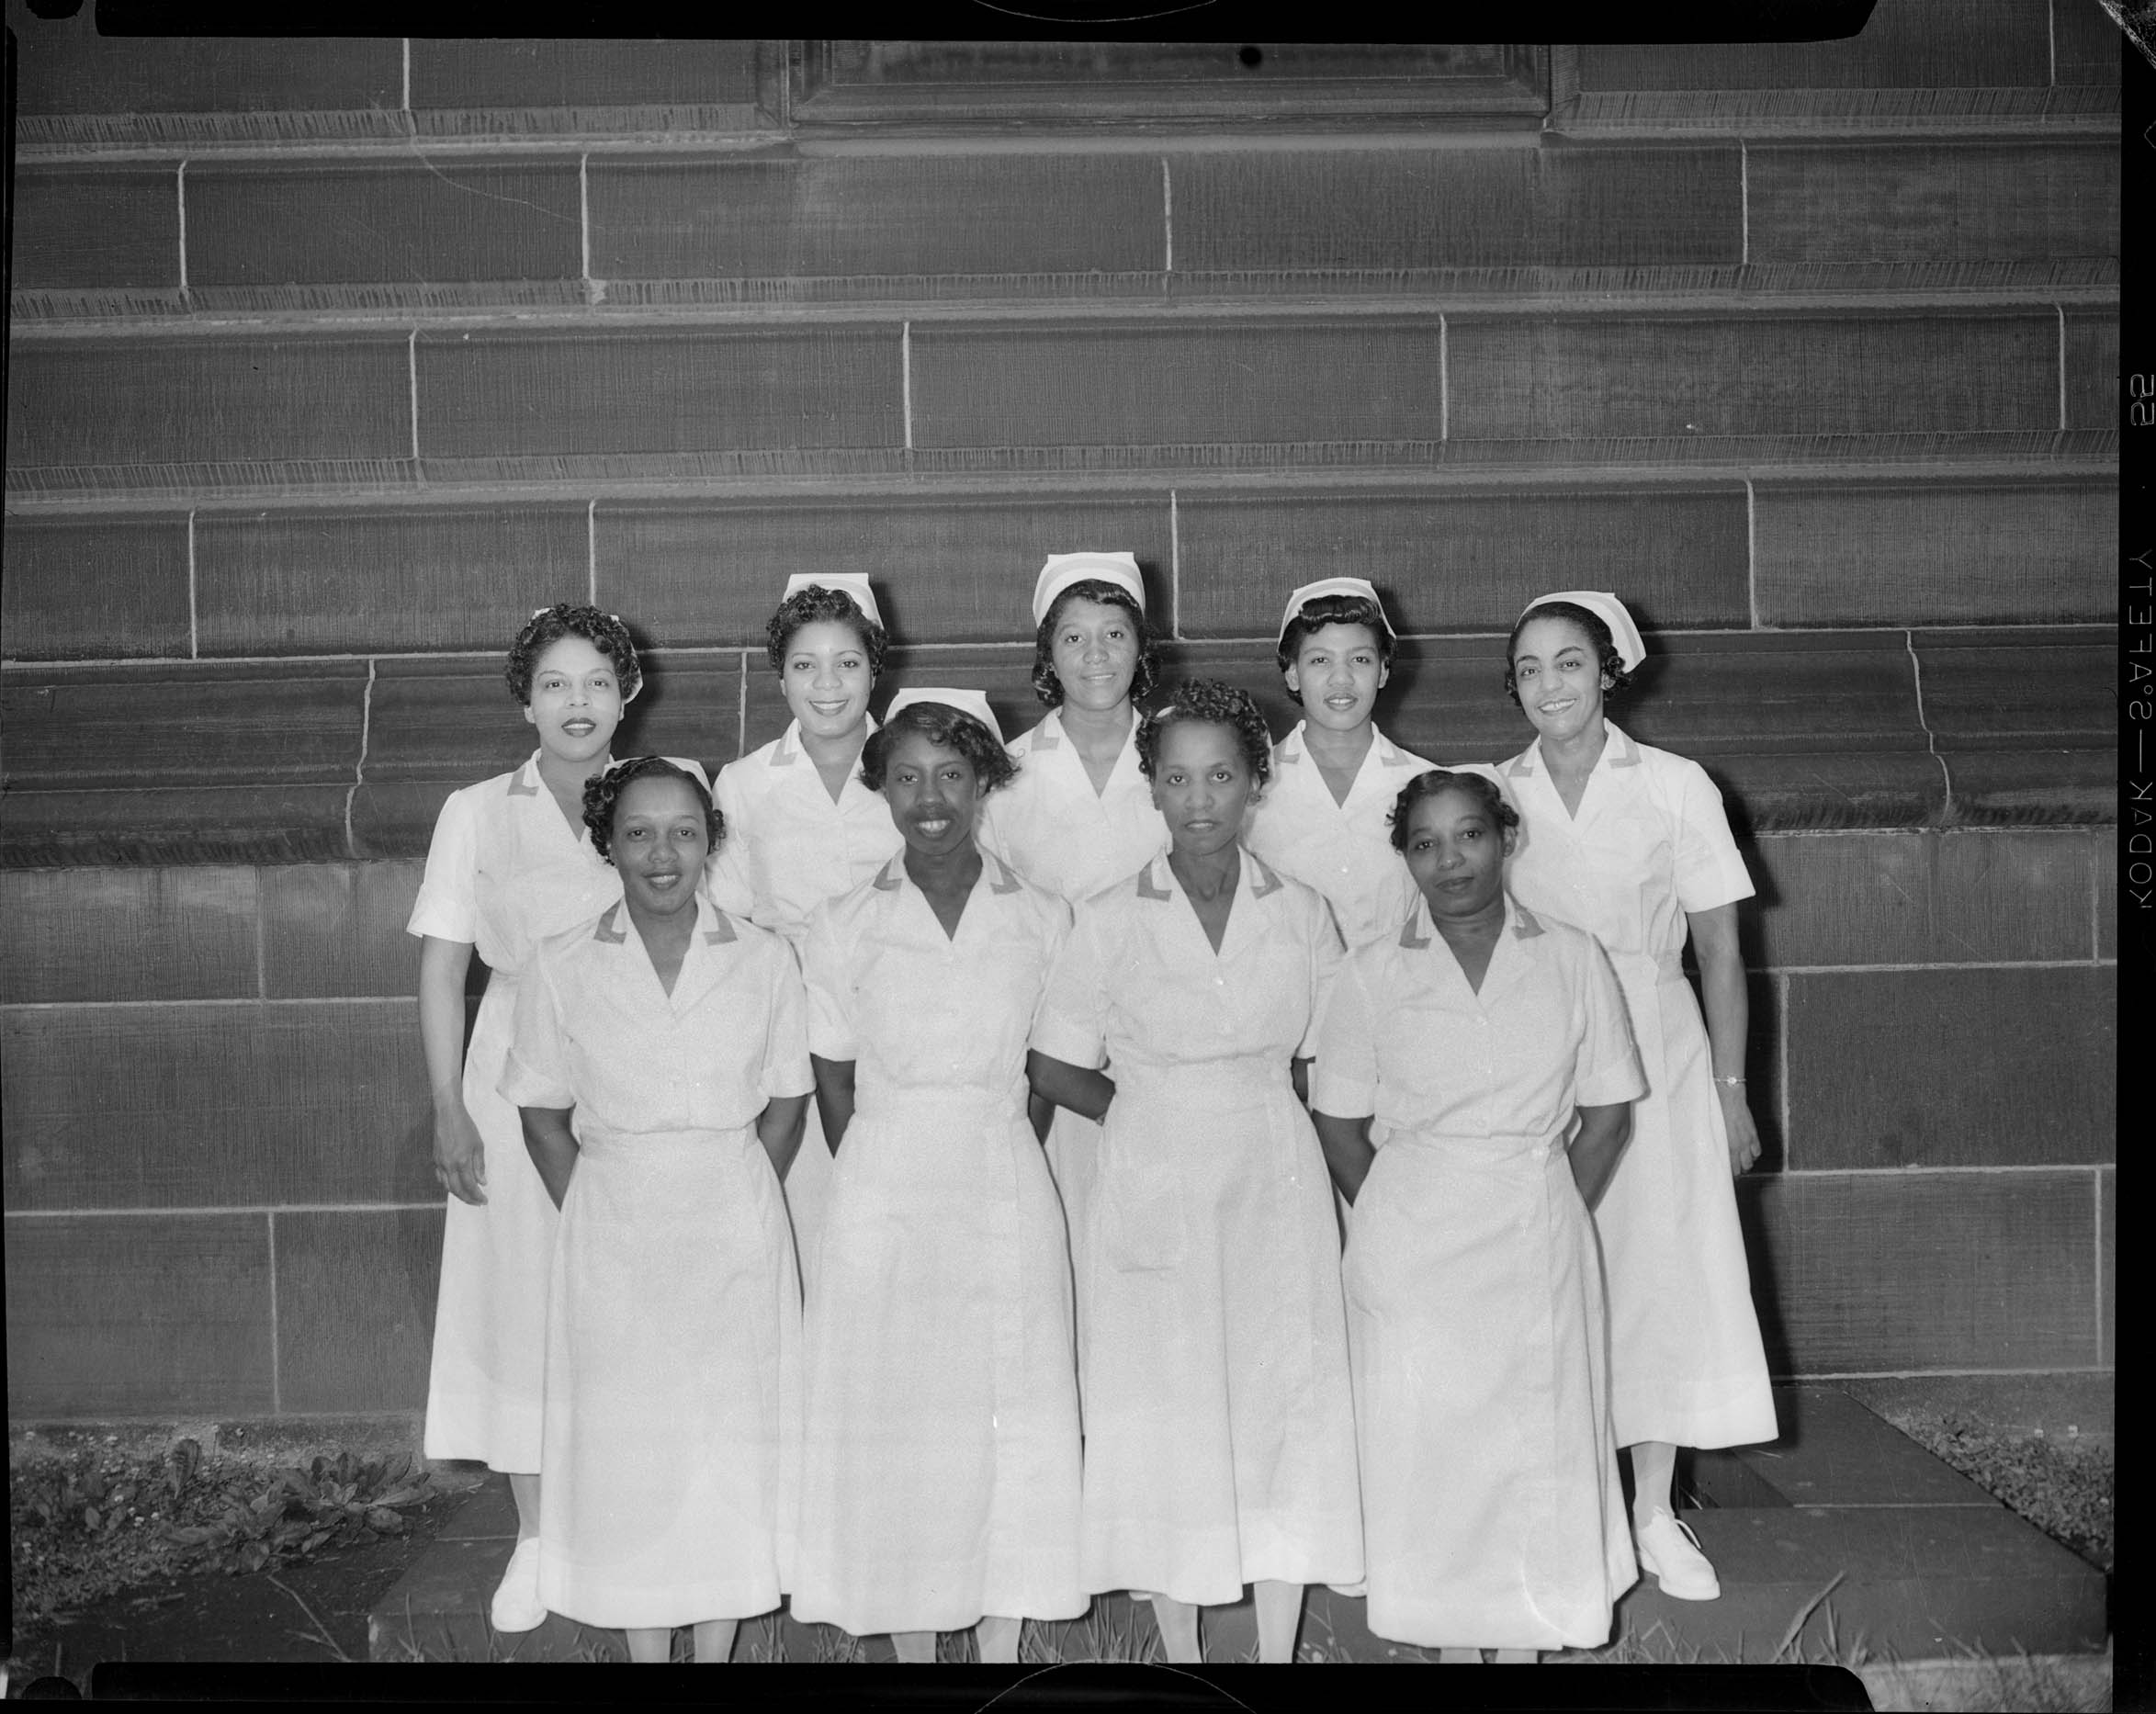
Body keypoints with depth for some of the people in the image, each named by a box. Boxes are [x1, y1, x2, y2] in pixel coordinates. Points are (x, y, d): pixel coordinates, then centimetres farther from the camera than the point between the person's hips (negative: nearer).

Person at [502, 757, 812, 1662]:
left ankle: (716, 1648, 21)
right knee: (627, 1451, 7)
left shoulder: (763, 960, -2)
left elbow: (786, 1103, 5)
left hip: (736, 1231, 0)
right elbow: (542, 1111, 4)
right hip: (613, 1237, 0)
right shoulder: (561, 966, -2)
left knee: (729, 1444, 6)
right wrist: (592, 1215, -2)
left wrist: (731, 1203, -1)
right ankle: (647, 1651, 22)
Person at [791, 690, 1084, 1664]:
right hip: (884, 1194, 0)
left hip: (1007, 1191, 0)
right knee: (894, 1423, 4)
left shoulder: (1041, 919, 2)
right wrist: (887, 1182, 2)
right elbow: (834, 1086, 5)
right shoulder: (843, 927, 1)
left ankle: (1002, 1641, 16)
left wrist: (984, 1155, 2)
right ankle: (912, 1645, 18)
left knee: (1014, 1420, 3)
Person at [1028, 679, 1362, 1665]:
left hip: (1274, 1183, 1)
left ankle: (1277, 1648, 11)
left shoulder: (1300, 914, 3)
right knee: (1163, 1412, 2)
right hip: (1152, 1185, -1)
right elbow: (1055, 1071, 2)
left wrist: (1241, 1103, -1)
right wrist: (1157, 1111, -2)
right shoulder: (1111, 920, -1)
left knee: (1284, 1396, 0)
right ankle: (1179, 1650, 17)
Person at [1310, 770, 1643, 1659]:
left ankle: (1526, 1639, 20)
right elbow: (1338, 1126, 4)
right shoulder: (1372, 974, -2)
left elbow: (1606, 1115, 4)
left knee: (1538, 1445, 5)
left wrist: (1552, 1220, 1)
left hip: (1539, 1237, 1)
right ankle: (1451, 1640, 19)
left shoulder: (1571, 960, 0)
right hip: (1410, 1244, 0)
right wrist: (1396, 1222, 0)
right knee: (1427, 1447, 4)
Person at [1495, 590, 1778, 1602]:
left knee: (1660, 1271, -1)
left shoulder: (1675, 787, -1)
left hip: (1652, 1049, -1)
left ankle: (1654, 1515, 12)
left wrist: (1730, 1088, -3)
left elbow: (1718, 948, 1)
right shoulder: (1493, 795, 4)